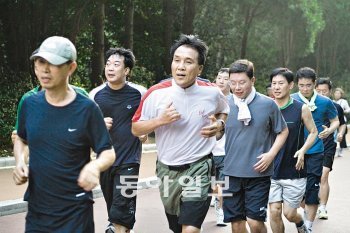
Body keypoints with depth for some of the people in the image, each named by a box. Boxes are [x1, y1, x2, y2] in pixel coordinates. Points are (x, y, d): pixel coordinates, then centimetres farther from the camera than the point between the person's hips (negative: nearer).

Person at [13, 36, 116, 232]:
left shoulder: (86, 109, -12)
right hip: (36, 207, 4)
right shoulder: (30, 104, -1)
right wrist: (20, 162, -4)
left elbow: (108, 153, -8)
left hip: (75, 210, -3)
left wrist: (94, 166, -29)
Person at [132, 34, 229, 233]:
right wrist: (160, 120, -20)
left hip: (198, 168, -2)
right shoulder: (156, 93, -10)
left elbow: (224, 111, 16)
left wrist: (219, 125, -6)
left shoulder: (212, 92, -7)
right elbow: (136, 129, -3)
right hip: (167, 170, 2)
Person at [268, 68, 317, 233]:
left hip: (294, 171, -2)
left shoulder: (301, 109, -6)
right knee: (274, 212, -1)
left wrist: (302, 151, -13)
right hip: (272, 170, 2)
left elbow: (313, 132, 4)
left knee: (289, 213, 3)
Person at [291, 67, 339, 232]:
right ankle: (305, 212, 39)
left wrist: (329, 130, -12)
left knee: (312, 189, -2)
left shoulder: (325, 102, -4)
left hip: (315, 152, -1)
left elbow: (335, 121, 10)